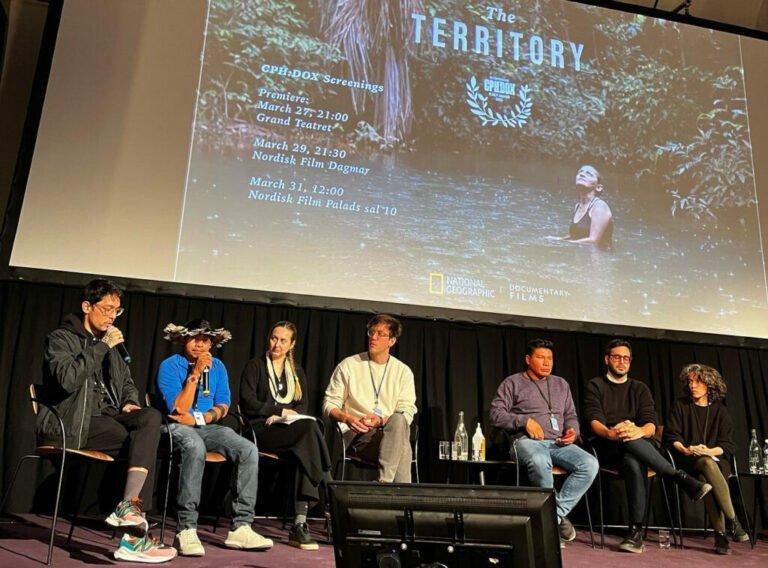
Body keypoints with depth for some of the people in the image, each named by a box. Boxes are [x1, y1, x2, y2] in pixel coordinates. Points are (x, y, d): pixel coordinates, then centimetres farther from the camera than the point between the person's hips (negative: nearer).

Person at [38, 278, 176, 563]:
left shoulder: (109, 342, 21)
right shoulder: (61, 338, 0)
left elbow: (127, 382, 28)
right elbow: (67, 379, -20)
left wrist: (129, 403, 6)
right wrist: (102, 347, -15)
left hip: (105, 418, 6)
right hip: (73, 422, -6)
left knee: (151, 417, -24)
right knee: (145, 439, -24)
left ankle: (130, 507, -30)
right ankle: (133, 515, -26)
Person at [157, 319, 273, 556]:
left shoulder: (217, 367, 9)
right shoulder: (170, 365, -6)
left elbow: (223, 406, 7)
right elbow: (178, 410, -15)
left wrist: (198, 418, -12)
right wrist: (195, 373, -18)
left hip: (208, 427, 5)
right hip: (178, 427, -5)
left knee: (249, 450, -22)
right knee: (195, 448, -40)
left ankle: (240, 527, -22)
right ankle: (186, 529, -33)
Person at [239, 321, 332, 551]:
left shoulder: (297, 372, 22)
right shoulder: (255, 366, 10)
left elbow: (303, 407, 11)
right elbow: (248, 403, -3)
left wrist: (281, 416, -9)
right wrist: (283, 411, -7)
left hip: (290, 430, 4)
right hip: (262, 431, -4)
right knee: (310, 428, -33)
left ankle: (300, 523, -35)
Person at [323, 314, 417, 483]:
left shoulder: (403, 371, 10)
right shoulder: (348, 366, 8)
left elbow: (407, 412, 2)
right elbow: (329, 403, 6)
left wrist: (381, 420, -18)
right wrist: (347, 418, -16)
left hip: (392, 432, 2)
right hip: (356, 434, -2)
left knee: (399, 421, -37)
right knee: (402, 445, -33)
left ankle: (385, 482, -41)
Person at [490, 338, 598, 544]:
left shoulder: (561, 384, 24)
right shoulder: (513, 383, 9)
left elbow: (571, 416, 25)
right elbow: (496, 414, 0)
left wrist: (572, 431, 2)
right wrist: (525, 421, -12)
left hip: (558, 443, 5)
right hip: (527, 441, -4)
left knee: (590, 464, -26)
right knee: (540, 461, -41)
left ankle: (555, 513, -20)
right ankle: (557, 516, -20)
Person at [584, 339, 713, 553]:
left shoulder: (640, 388, 17)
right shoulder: (595, 386, 10)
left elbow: (651, 424, 1)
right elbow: (594, 421, -7)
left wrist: (639, 431, -25)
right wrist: (611, 433, -31)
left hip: (636, 448, 2)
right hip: (607, 448, -2)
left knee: (634, 463, -37)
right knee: (630, 443, -39)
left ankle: (636, 531, -39)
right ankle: (682, 479, -35)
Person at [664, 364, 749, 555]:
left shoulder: (719, 410, 13)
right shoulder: (679, 406, 10)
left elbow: (728, 445, 6)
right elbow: (671, 437, 2)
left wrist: (710, 451, -14)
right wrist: (685, 449, -18)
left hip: (716, 459, 1)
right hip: (688, 460, -1)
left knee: (706, 479, -35)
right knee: (708, 465, -37)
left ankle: (720, 534, -35)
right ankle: (732, 521, -38)